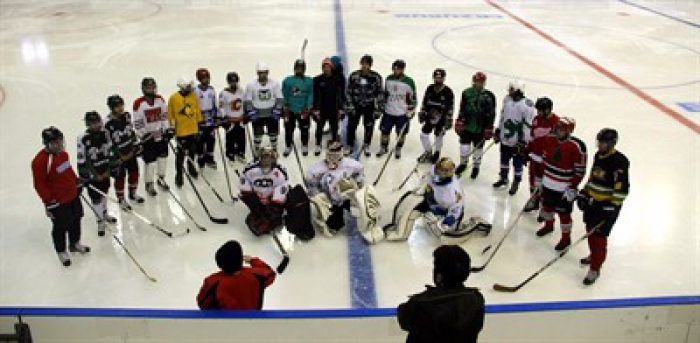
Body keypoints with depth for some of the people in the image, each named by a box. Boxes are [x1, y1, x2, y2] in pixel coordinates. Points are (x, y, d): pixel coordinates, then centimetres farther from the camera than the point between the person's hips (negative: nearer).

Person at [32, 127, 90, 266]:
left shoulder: (63, 153, 1)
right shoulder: (40, 161, -25)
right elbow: (39, 184, -21)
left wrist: (77, 182, 22)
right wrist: (48, 202, -18)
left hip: (73, 195, 8)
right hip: (57, 201, -8)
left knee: (76, 219, 22)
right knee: (61, 226, 7)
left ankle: (75, 244, 46)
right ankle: (61, 252, 28)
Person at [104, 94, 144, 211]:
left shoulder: (126, 116, -4)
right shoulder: (108, 124, -24)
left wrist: (137, 145, 10)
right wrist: (118, 157, -17)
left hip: (131, 151, 6)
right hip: (118, 155, -6)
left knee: (134, 172, 18)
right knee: (120, 177, 7)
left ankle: (133, 193, 41)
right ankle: (121, 199, 26)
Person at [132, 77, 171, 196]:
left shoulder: (160, 99, -2)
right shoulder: (139, 103, -16)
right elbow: (137, 122, -12)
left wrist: (168, 129, 4)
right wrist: (143, 135, -15)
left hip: (161, 134, 5)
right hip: (147, 136, -5)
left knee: (163, 157, 15)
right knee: (149, 161, 1)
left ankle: (161, 179, 34)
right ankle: (149, 184, 18)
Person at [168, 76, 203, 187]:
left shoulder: (193, 96, 1)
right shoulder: (174, 98, -12)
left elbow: (197, 110, 10)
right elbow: (170, 114, -6)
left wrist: (200, 122, 12)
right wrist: (171, 126, -5)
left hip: (194, 129, 5)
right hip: (181, 131, -5)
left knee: (192, 150, 20)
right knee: (180, 154, -2)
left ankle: (191, 167, 42)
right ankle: (179, 175, 8)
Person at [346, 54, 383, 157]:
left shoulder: (376, 77, -10)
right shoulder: (354, 76, -7)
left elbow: (380, 93, -4)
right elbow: (349, 92, 1)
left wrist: (378, 109, -6)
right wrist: (350, 106, -4)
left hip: (369, 106, 0)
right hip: (356, 105, 0)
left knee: (369, 127, 8)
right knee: (351, 126, 1)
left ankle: (366, 146, 29)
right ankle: (349, 146, 18)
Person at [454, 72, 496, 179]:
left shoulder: (489, 96, -12)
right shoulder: (467, 93, -3)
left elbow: (491, 114, -8)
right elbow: (462, 109, 6)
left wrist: (489, 129, -9)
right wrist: (459, 123, 3)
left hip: (480, 129, -2)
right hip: (467, 126, 3)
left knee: (478, 148, 11)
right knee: (464, 145, 11)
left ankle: (476, 166, 32)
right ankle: (463, 163, 35)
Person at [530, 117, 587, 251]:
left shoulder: (577, 146, -22)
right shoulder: (549, 139, -5)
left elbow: (580, 171, -17)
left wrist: (572, 189, -17)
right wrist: (539, 176, 13)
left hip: (565, 188, -6)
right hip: (548, 183, 6)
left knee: (564, 213, 3)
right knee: (547, 206, 24)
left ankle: (566, 238, 23)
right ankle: (549, 225, 51)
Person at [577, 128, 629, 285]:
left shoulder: (620, 161, -21)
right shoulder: (598, 155, 5)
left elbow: (622, 188, -23)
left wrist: (611, 207, -25)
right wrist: (584, 194, 14)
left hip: (608, 204, -8)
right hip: (593, 200, 8)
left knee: (599, 235, -6)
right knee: (590, 229, 20)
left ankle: (595, 269, 4)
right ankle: (594, 255, 43)